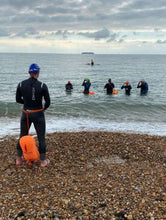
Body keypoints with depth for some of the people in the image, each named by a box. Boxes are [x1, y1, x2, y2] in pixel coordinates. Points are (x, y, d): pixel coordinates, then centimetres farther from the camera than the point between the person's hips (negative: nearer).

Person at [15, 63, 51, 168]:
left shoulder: (21, 85, -5)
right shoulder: (42, 86, -13)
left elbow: (18, 99, 6)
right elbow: (48, 102, -9)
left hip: (25, 114, 3)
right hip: (38, 114, -3)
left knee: (23, 136, 20)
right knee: (41, 137, 11)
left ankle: (19, 159, 33)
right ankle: (43, 161, 21)